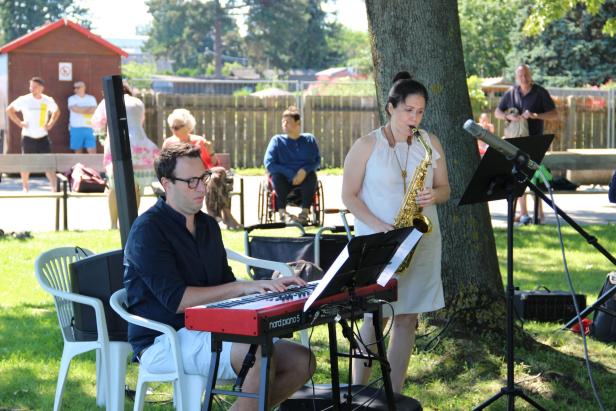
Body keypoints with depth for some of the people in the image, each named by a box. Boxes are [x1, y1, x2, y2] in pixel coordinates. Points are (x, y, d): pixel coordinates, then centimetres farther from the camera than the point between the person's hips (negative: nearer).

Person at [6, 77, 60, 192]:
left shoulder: (48, 101, 0)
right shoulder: (24, 100, -7)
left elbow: (56, 111, 19)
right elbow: (9, 110, 2)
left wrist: (51, 123, 5)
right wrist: (19, 122, -5)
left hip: (43, 137, 1)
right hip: (28, 136, -1)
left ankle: (54, 187, -7)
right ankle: (25, 188, 19)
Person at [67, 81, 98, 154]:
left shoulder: (91, 98, 13)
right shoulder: (72, 99, 7)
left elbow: (93, 110, -2)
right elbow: (75, 109, -11)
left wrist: (80, 110, -7)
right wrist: (88, 109, -2)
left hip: (89, 128, 1)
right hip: (76, 128, -1)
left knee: (92, 150, -9)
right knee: (78, 151, 1)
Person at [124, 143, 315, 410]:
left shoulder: (208, 225, 17)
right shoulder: (148, 230, -10)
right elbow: (176, 300, -20)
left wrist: (270, 286, 1)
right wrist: (243, 288, -22)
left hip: (206, 333, 9)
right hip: (163, 343, -8)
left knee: (302, 361, -8)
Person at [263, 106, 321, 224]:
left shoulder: (309, 139, 7)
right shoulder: (277, 140, 3)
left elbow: (317, 161, 2)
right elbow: (268, 163, -7)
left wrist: (305, 170, -20)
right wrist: (291, 175, -18)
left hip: (304, 181, 1)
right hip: (284, 181, -1)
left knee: (311, 175, -32)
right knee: (277, 176, -33)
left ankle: (305, 211, -28)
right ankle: (282, 211, -31)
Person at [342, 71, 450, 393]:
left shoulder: (431, 143, 7)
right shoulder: (367, 146, -4)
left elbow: (444, 189, 12)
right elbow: (349, 195, -3)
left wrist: (434, 195, -12)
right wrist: (378, 225, -17)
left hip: (421, 241, 4)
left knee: (407, 317, 5)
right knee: (373, 317, -4)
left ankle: (395, 393, 12)